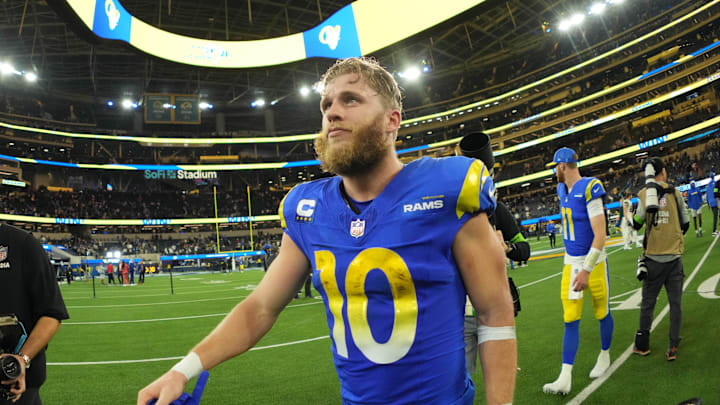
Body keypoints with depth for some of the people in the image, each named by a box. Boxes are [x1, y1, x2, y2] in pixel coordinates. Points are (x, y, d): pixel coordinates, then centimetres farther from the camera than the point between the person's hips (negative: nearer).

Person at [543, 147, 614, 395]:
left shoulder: (589, 189, -18)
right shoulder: (563, 190, 7)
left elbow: (600, 235, -20)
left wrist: (586, 270, -23)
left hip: (593, 263, -6)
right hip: (571, 263, 6)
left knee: (602, 313, 14)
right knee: (570, 319, 2)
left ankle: (604, 356, 38)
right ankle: (565, 377, 2)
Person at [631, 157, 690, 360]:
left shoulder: (644, 194, -6)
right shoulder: (675, 193, -1)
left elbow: (637, 224, -6)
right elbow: (685, 224, 6)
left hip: (653, 259, -1)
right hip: (674, 258, 1)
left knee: (647, 303, 10)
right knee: (675, 303, 10)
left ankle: (642, 345, 19)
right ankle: (673, 347, 12)